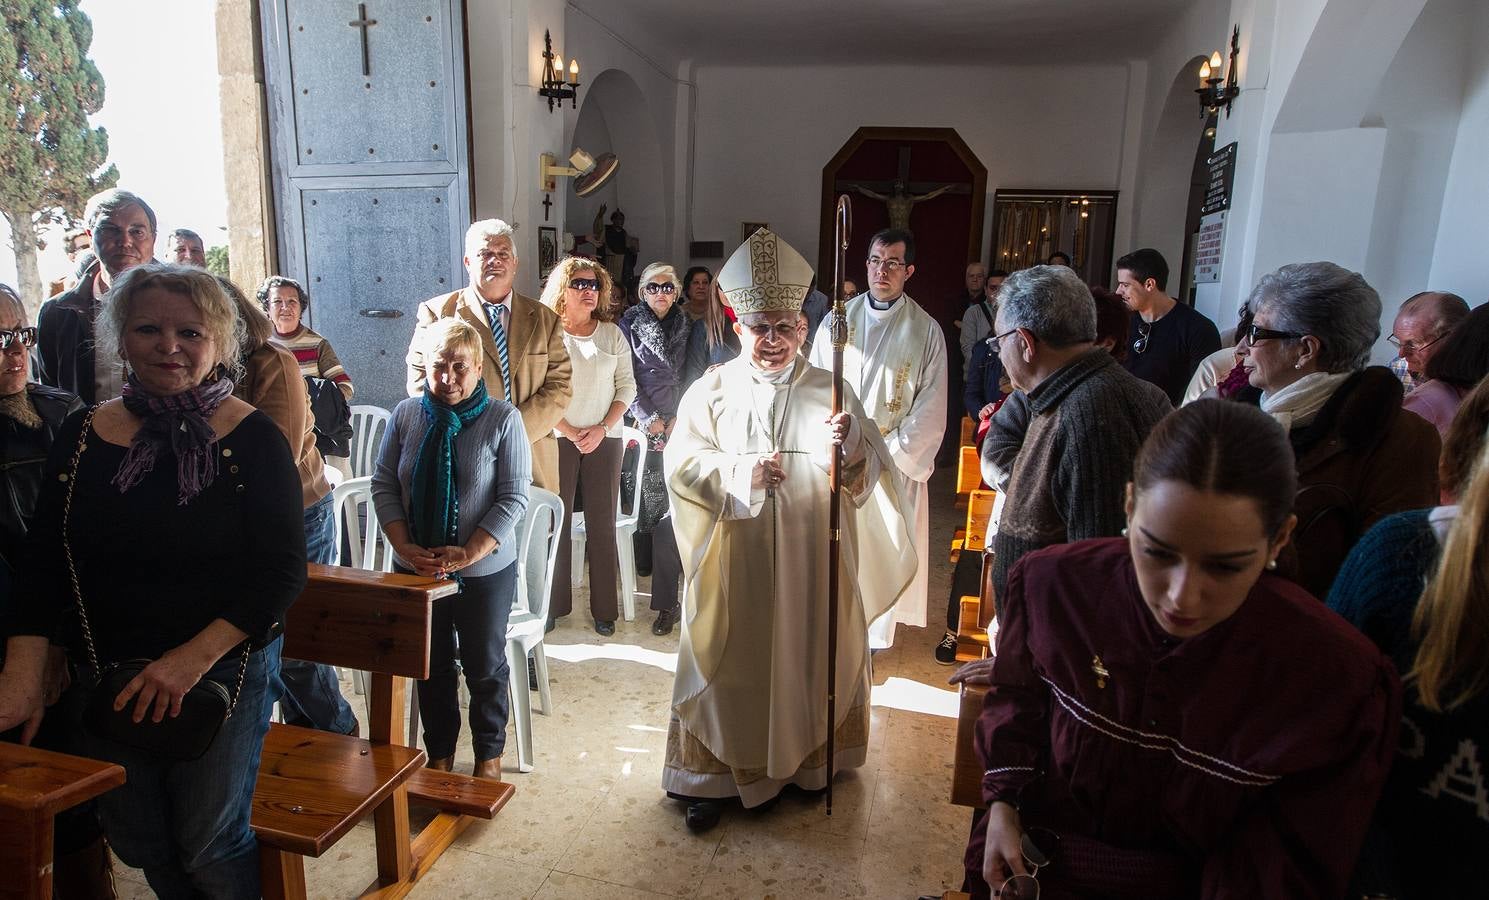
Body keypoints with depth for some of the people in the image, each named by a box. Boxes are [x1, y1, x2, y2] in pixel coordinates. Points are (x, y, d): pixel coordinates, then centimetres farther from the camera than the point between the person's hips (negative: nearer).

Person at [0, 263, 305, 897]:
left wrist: (195, 657, -20)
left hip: (225, 672, -4)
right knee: (137, 845, 17)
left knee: (209, 848, 5)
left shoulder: (251, 439, -11)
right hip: (106, 677, 4)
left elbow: (282, 571, -13)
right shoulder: (83, 435, 1)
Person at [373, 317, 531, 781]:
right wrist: (404, 546, -13)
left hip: (486, 569, -3)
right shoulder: (406, 415, -2)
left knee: (485, 665, 13)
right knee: (431, 664, 18)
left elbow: (513, 498, -14)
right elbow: (384, 485, 0)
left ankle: (490, 752, 35)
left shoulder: (503, 419, -12)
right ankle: (440, 752, 38)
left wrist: (468, 554, -22)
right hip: (417, 568, 3)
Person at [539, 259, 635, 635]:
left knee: (602, 524, 3)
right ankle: (553, 605, 13)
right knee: (556, 522, 1)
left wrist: (602, 428, -7)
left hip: (604, 439, 2)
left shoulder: (612, 334, 8)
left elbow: (627, 386, 5)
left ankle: (604, 610, 9)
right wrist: (571, 432, -10)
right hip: (558, 439, -2)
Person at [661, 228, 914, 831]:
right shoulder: (712, 390, 1)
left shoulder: (829, 391, 2)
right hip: (735, 561, -1)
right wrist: (743, 472, -20)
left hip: (810, 559, 1)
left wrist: (849, 441, -26)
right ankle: (714, 774, 22)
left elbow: (872, 468, -5)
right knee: (730, 663, 6)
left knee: (807, 655, 13)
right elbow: (681, 464, -6)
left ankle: (807, 760, 34)